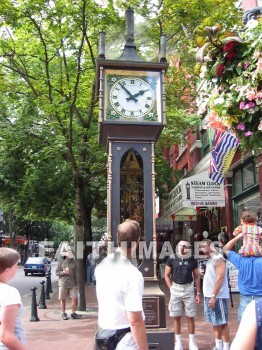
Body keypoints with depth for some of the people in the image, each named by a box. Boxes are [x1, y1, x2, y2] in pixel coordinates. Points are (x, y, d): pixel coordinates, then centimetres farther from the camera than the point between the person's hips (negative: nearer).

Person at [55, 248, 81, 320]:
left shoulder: (74, 263, 10)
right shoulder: (61, 262, 4)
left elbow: (75, 274, 13)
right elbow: (56, 272, 4)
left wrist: (76, 284, 10)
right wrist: (63, 272, -14)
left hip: (72, 284, 2)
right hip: (63, 283, -2)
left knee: (74, 298, -5)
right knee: (63, 299, 4)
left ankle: (73, 313, 9)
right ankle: (63, 314, 18)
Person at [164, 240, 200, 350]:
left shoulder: (193, 260, 0)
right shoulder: (172, 259, -4)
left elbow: (196, 277, 8)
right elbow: (167, 276, 4)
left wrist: (198, 293, 5)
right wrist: (171, 289, -4)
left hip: (189, 289, 1)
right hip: (176, 289, 0)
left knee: (190, 317, 6)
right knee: (176, 317, 7)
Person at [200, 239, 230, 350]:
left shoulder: (218, 259, -14)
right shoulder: (210, 259, 13)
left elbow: (219, 278, -20)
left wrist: (214, 296, -23)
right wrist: (204, 273, 2)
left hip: (217, 296, -9)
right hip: (209, 296, 9)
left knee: (222, 322, 0)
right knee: (215, 322, 15)